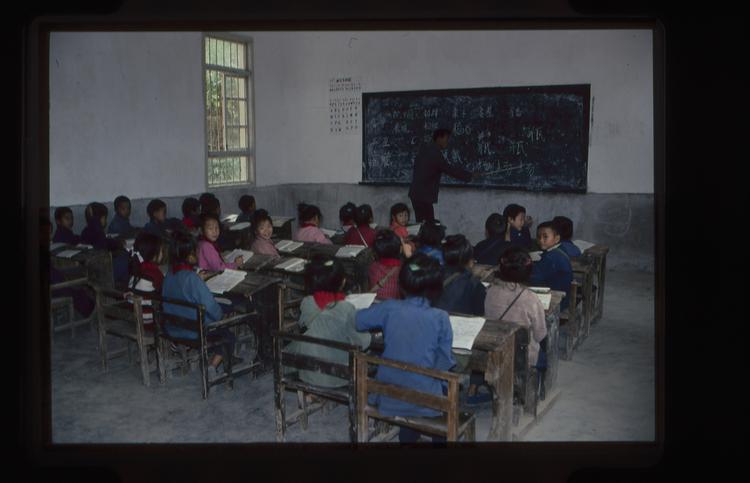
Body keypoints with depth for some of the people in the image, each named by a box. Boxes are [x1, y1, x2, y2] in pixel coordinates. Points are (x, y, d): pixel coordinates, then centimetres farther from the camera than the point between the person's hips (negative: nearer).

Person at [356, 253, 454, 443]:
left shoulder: (389, 308, -10)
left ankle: (407, 436, 42)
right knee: (449, 389, 28)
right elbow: (445, 363, -9)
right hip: (424, 399, -2)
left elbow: (357, 320, 4)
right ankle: (440, 436, 36)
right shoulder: (440, 318, -14)